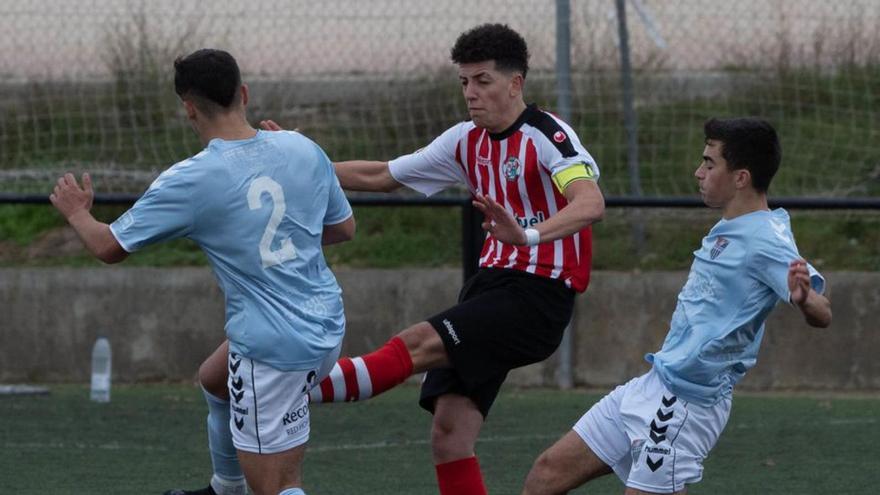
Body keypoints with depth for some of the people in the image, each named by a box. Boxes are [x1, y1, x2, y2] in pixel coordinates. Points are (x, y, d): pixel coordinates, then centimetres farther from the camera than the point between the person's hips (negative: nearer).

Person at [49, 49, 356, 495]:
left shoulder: (188, 182, -16)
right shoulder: (302, 150, -3)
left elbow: (109, 248, -5)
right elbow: (344, 228, 11)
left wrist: (77, 213, 17)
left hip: (272, 348, -8)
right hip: (326, 325, 8)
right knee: (217, 383, 35)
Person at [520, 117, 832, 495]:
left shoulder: (766, 240, -19)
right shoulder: (728, 230, 10)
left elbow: (821, 315, -26)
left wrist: (804, 299, -49)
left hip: (686, 403, -10)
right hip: (652, 386, 10)